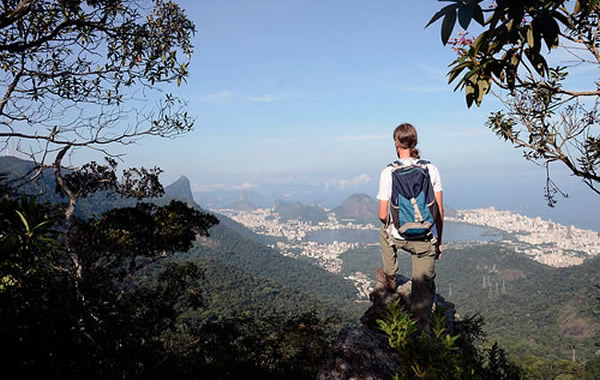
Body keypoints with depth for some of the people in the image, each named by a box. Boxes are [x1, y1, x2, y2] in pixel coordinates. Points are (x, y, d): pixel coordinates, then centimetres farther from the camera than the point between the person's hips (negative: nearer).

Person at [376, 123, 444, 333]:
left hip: (399, 238, -1)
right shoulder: (431, 169, -3)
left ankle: (390, 278, 47)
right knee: (424, 286, 14)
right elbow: (440, 210, 2)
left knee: (385, 232, 35)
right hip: (426, 240, 1)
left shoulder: (388, 172, -11)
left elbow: (383, 215, -8)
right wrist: (438, 241, 14)